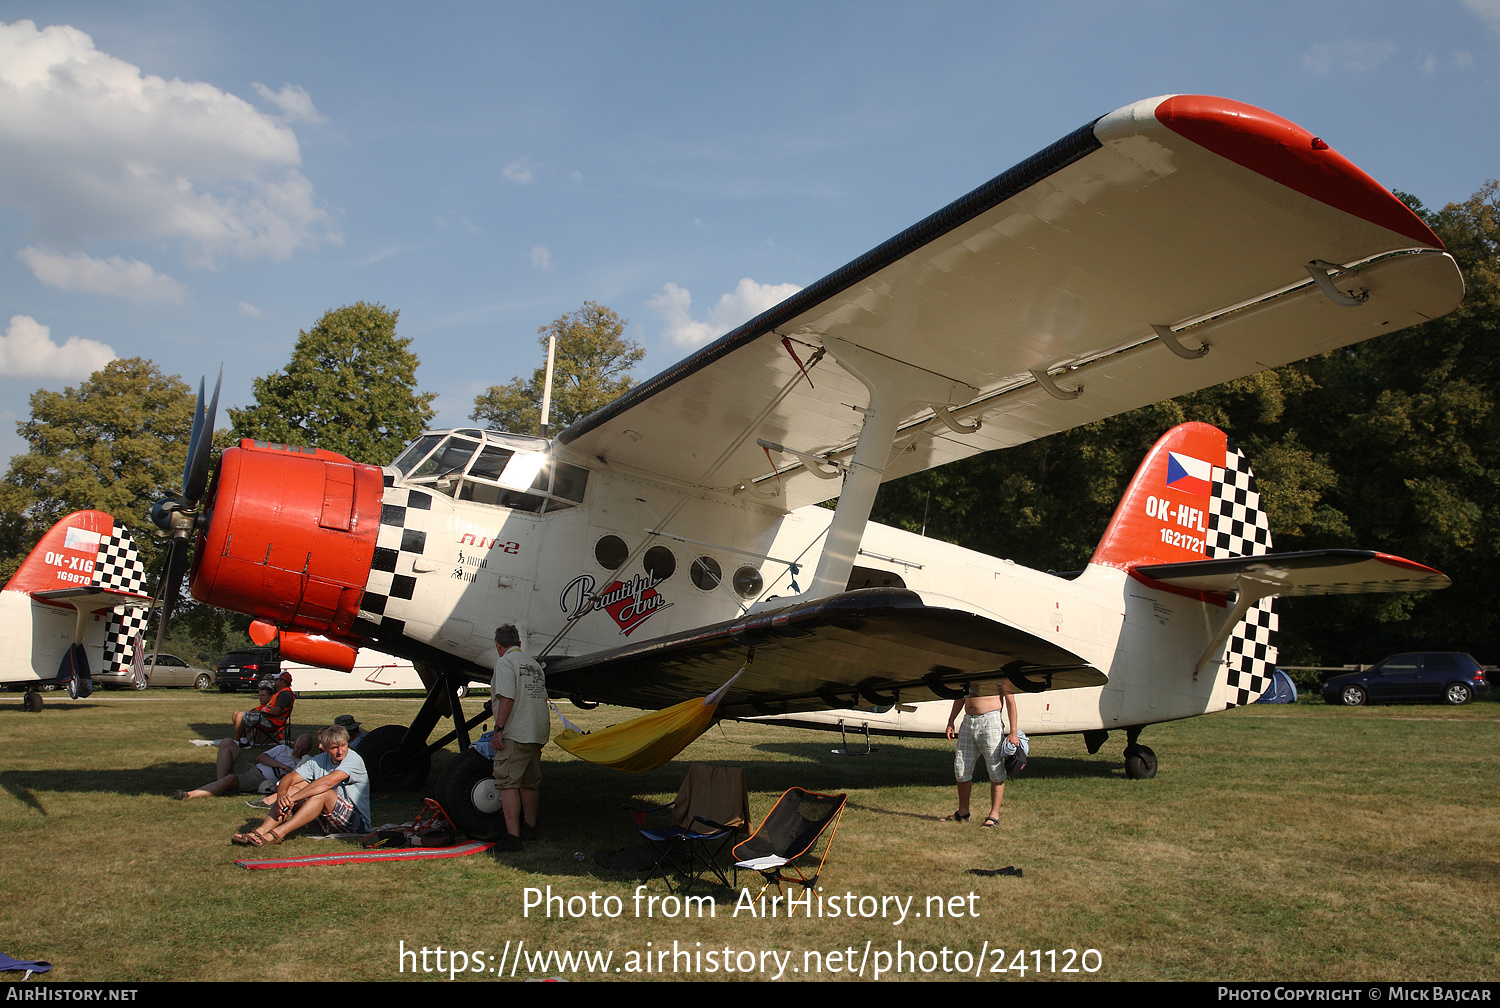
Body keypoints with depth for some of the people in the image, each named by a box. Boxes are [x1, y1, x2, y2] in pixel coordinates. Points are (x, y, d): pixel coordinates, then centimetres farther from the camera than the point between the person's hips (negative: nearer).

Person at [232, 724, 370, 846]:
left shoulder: (353, 759, -14)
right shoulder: (319, 760, 6)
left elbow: (327, 782, -28)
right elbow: (288, 778, -1)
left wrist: (292, 798, -30)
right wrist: (282, 795, -24)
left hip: (355, 821, -6)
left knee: (323, 792, -30)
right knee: (295, 786, -7)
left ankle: (277, 833, -32)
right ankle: (261, 831, -20)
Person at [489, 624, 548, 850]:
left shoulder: (505, 662, -7)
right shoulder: (534, 664, 19)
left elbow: (507, 698, -18)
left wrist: (499, 728, -18)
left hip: (515, 734, -8)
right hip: (537, 734, 8)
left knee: (508, 783, -9)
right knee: (529, 783, 18)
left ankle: (512, 836, -16)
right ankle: (529, 827, 29)